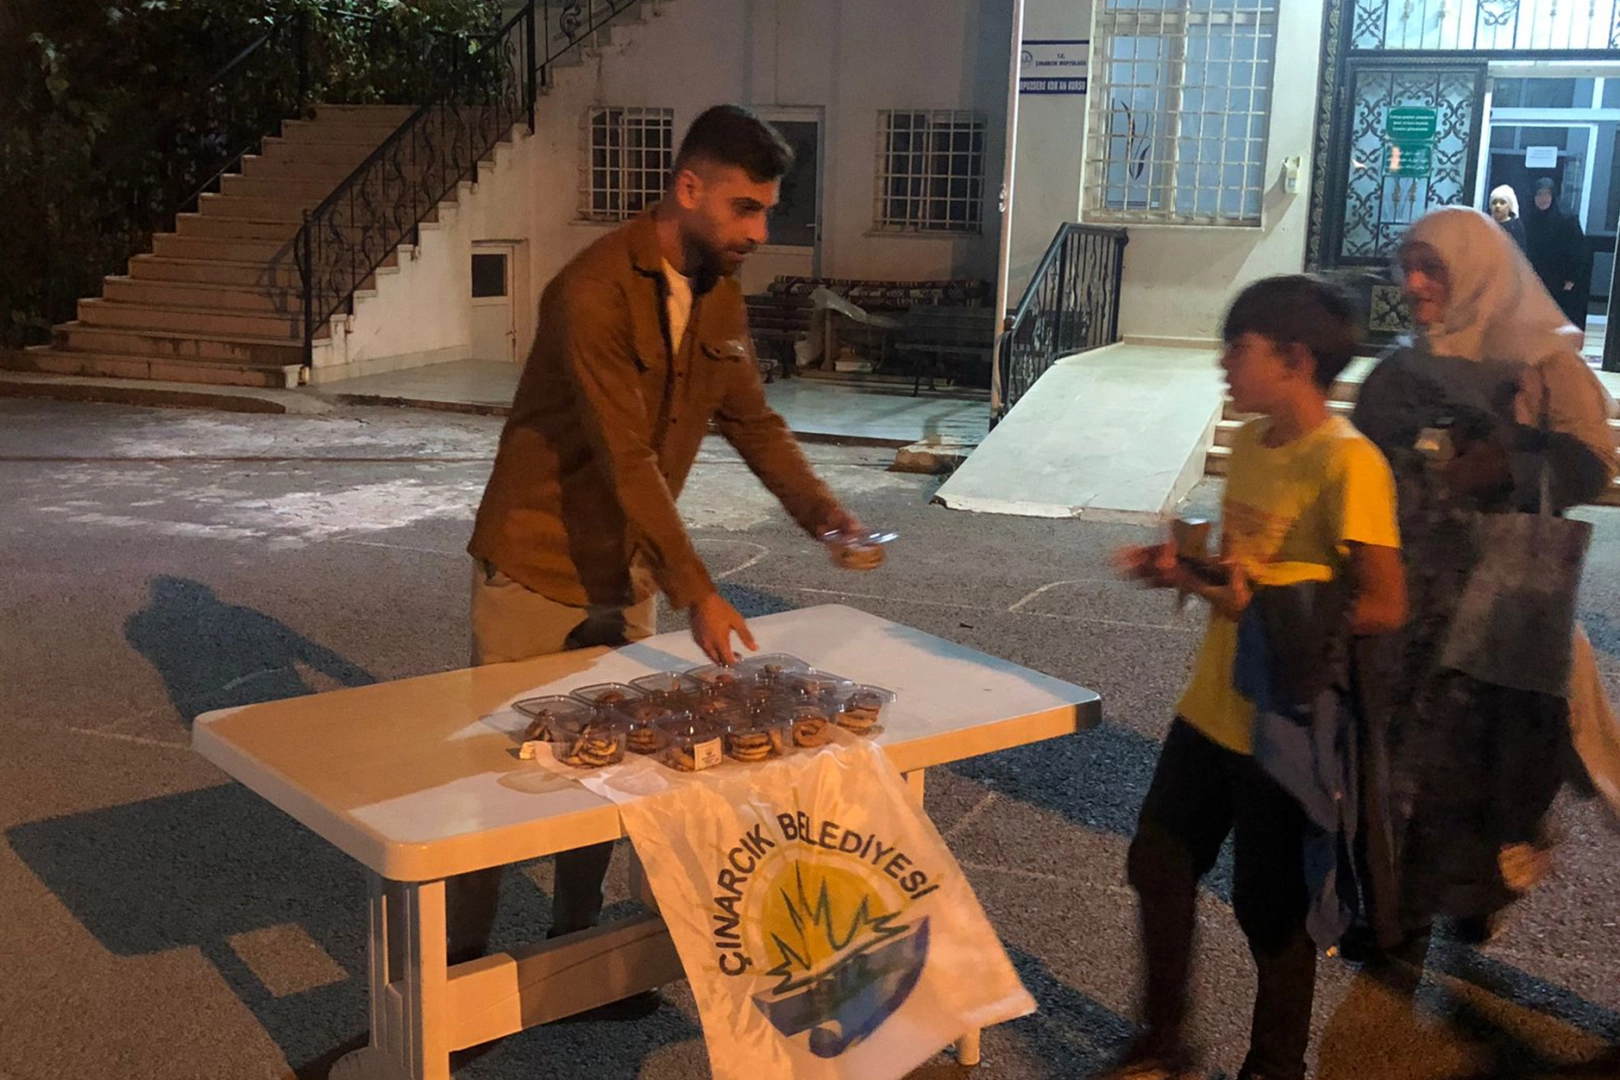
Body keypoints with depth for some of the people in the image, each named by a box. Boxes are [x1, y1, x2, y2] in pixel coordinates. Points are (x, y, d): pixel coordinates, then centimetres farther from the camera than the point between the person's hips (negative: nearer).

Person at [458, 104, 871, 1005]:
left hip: (628, 577, 7)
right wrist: (698, 593, -31)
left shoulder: (722, 295, 0)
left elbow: (752, 419, 4)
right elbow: (627, 461, -29)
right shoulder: (595, 292, -25)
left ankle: (578, 942, 31)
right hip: (539, 574, -7)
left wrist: (815, 502, -14)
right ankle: (463, 962, 23)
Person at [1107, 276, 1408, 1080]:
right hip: (1211, 709, 8)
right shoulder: (1250, 441, 5)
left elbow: (1383, 607, -23)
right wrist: (1183, 569, -1)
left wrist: (1261, 609, -28)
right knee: (1157, 865, 16)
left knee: (1270, 907, 8)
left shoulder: (1347, 462, -20)